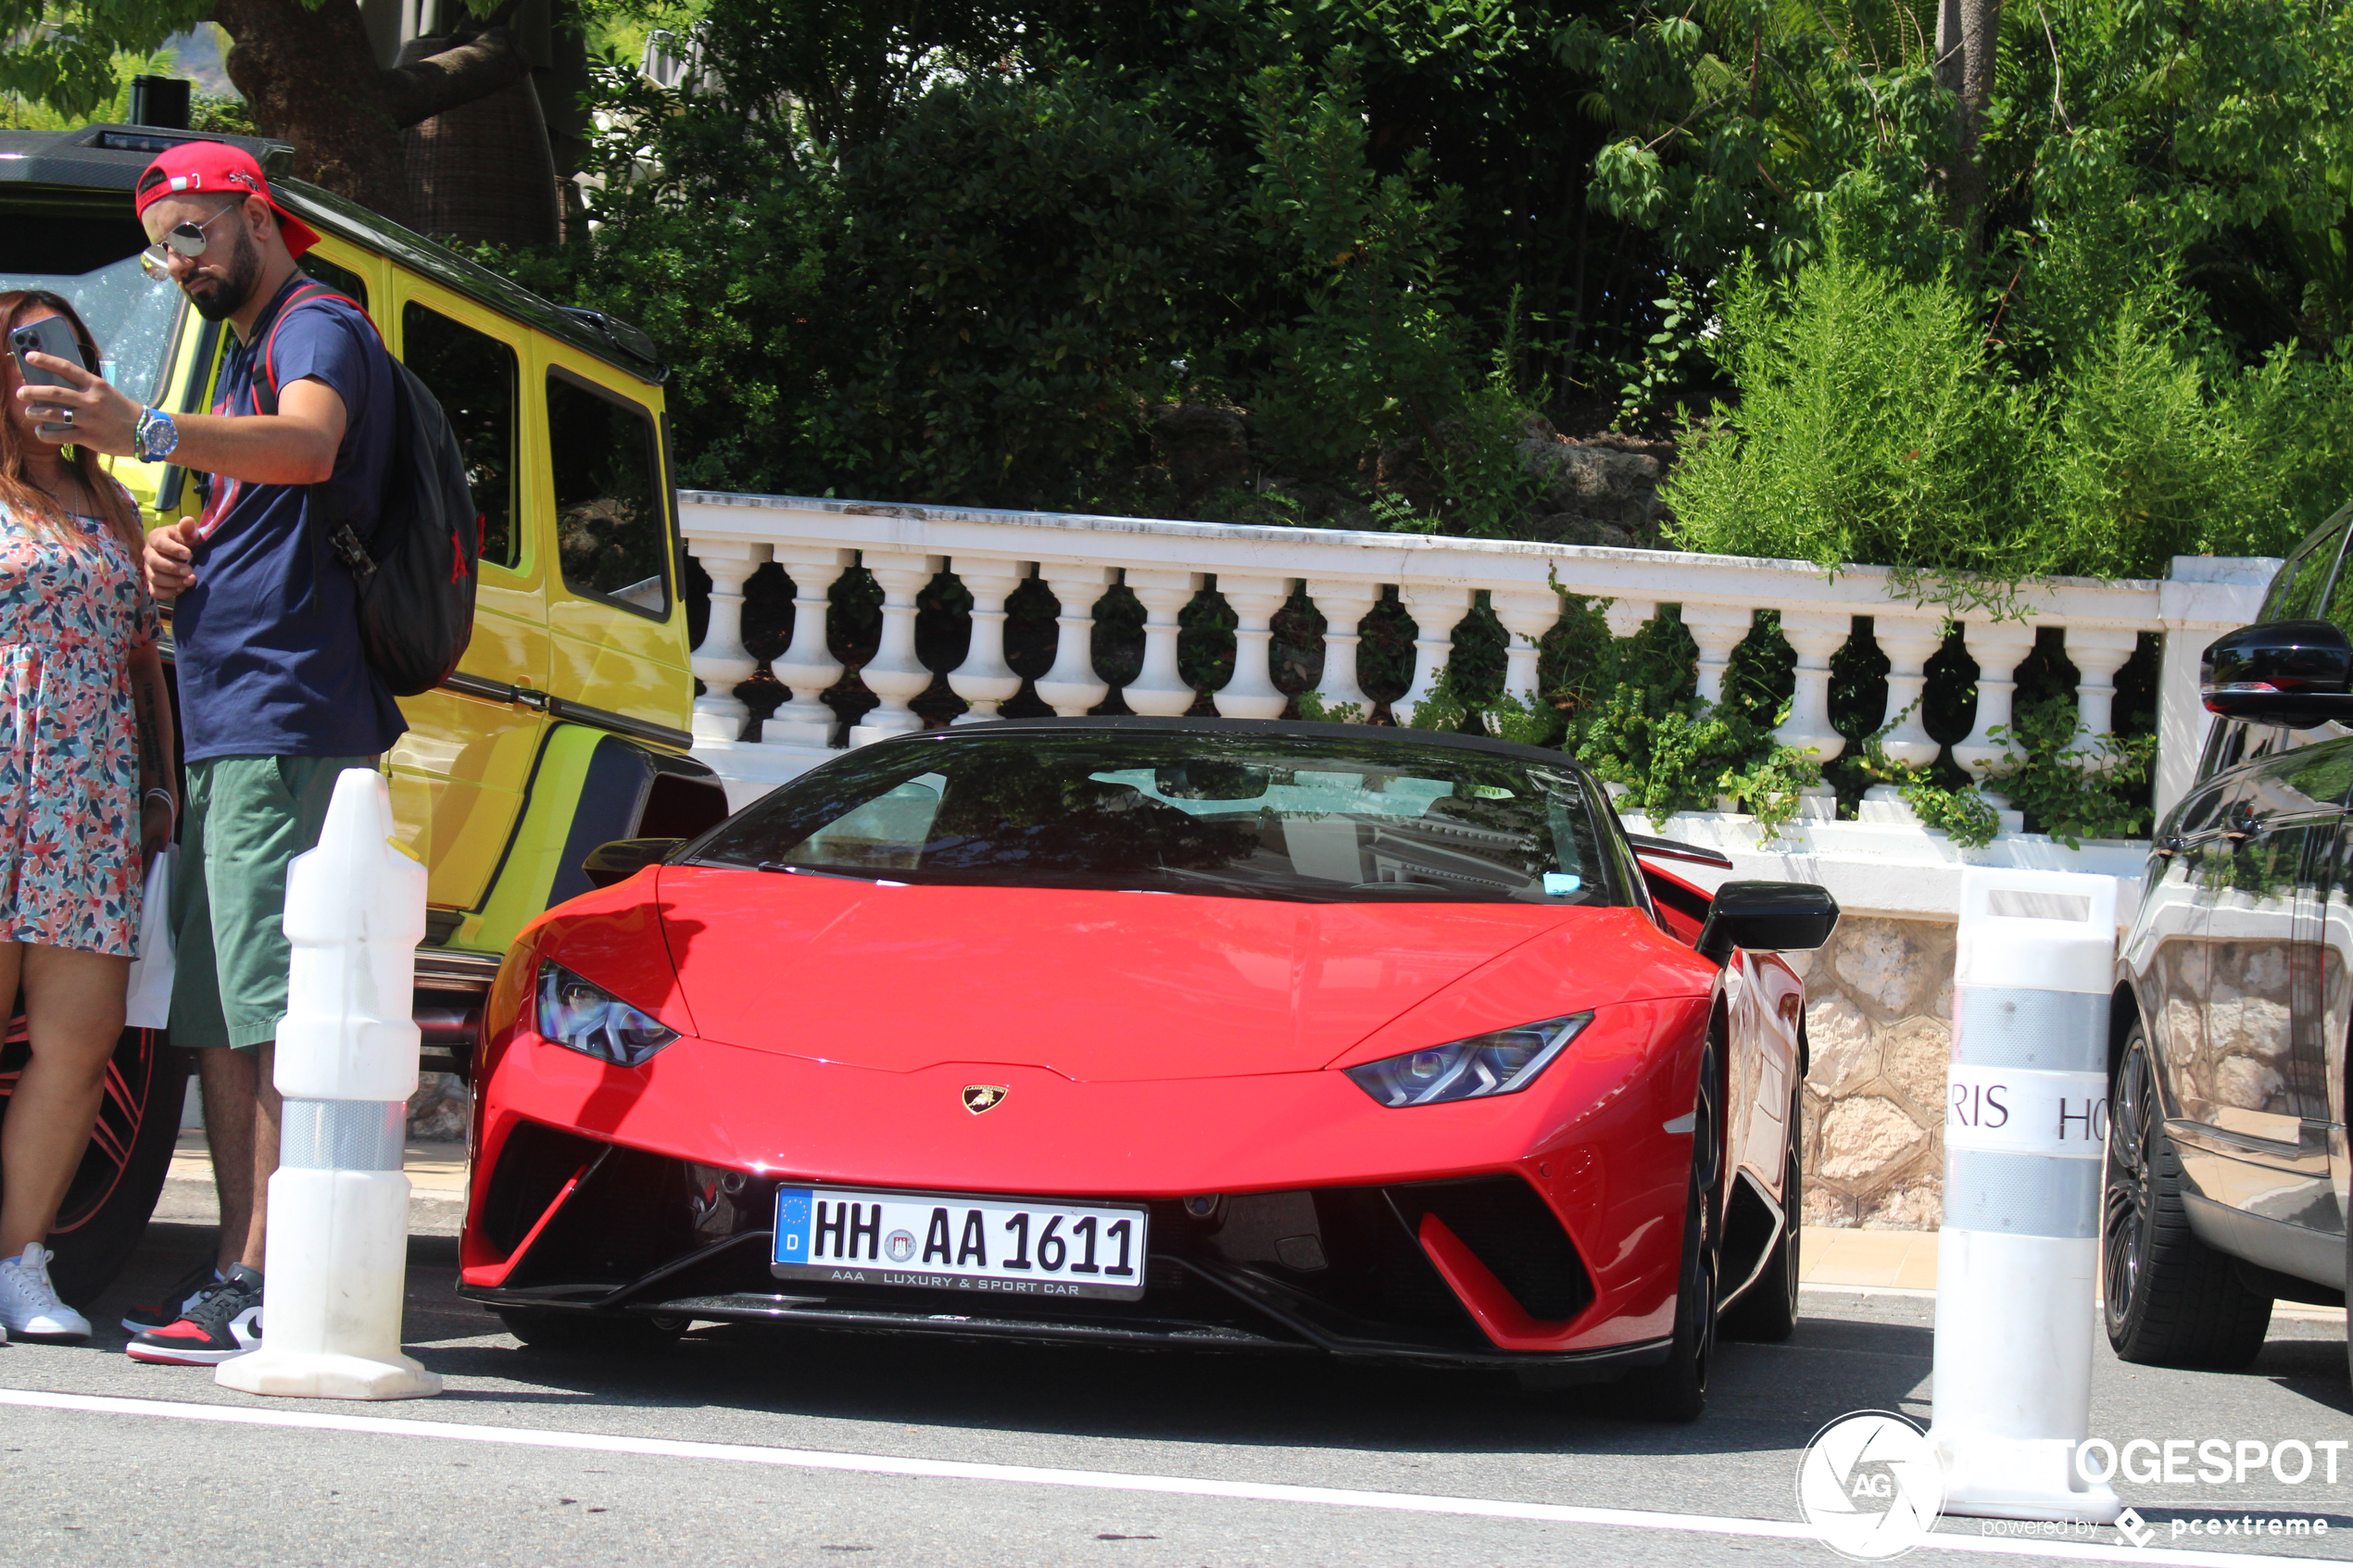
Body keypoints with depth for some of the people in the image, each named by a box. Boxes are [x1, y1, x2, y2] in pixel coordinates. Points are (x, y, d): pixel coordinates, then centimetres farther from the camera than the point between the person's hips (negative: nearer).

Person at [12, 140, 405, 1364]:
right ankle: (237, 1278, 12)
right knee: (213, 1016, 10)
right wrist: (172, 551, 10)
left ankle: (271, 1285, -18)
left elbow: (307, 445, -29)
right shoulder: (244, 351, 25)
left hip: (287, 727, -11)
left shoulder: (318, 330, -6)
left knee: (277, 1011, -14)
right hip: (221, 729, 11)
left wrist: (148, 434, -46)